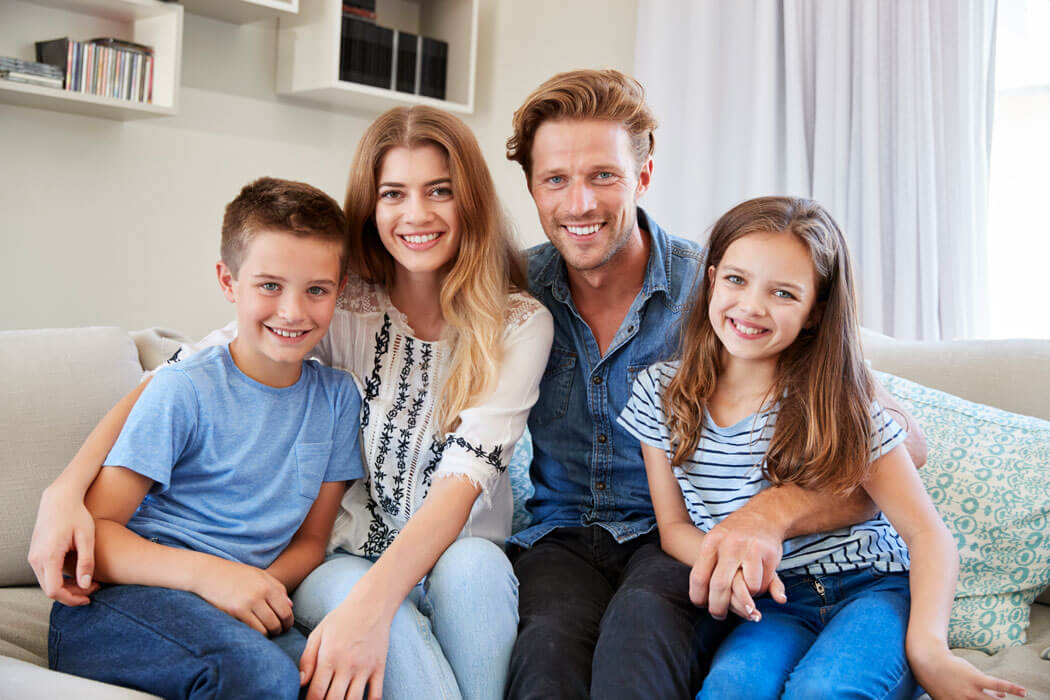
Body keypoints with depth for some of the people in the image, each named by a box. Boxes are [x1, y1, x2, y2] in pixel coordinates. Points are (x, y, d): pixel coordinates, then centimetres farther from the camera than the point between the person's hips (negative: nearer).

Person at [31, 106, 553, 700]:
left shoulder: (521, 324, -7)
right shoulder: (338, 305, -4)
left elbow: (463, 478, -20)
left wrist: (372, 603, -35)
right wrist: (66, 490, -23)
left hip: (465, 564, 0)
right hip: (343, 563, 1)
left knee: (470, 564, -34)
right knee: (346, 587, -33)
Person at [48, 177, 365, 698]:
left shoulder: (337, 397, 8)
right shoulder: (184, 391, -7)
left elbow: (311, 541, 11)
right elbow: (94, 531, -10)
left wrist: (266, 588, -12)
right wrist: (204, 572, -26)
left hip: (242, 612, 4)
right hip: (122, 600, -3)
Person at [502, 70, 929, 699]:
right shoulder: (518, 287, 0)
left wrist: (771, 511, -32)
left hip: (683, 536, -1)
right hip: (560, 536, 2)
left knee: (641, 621, -37)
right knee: (548, 643, -34)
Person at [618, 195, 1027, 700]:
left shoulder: (837, 405, -9)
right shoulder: (659, 393, 0)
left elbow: (927, 533, -10)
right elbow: (673, 524, 5)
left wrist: (927, 648, -25)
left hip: (871, 588, -1)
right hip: (771, 604, 1)